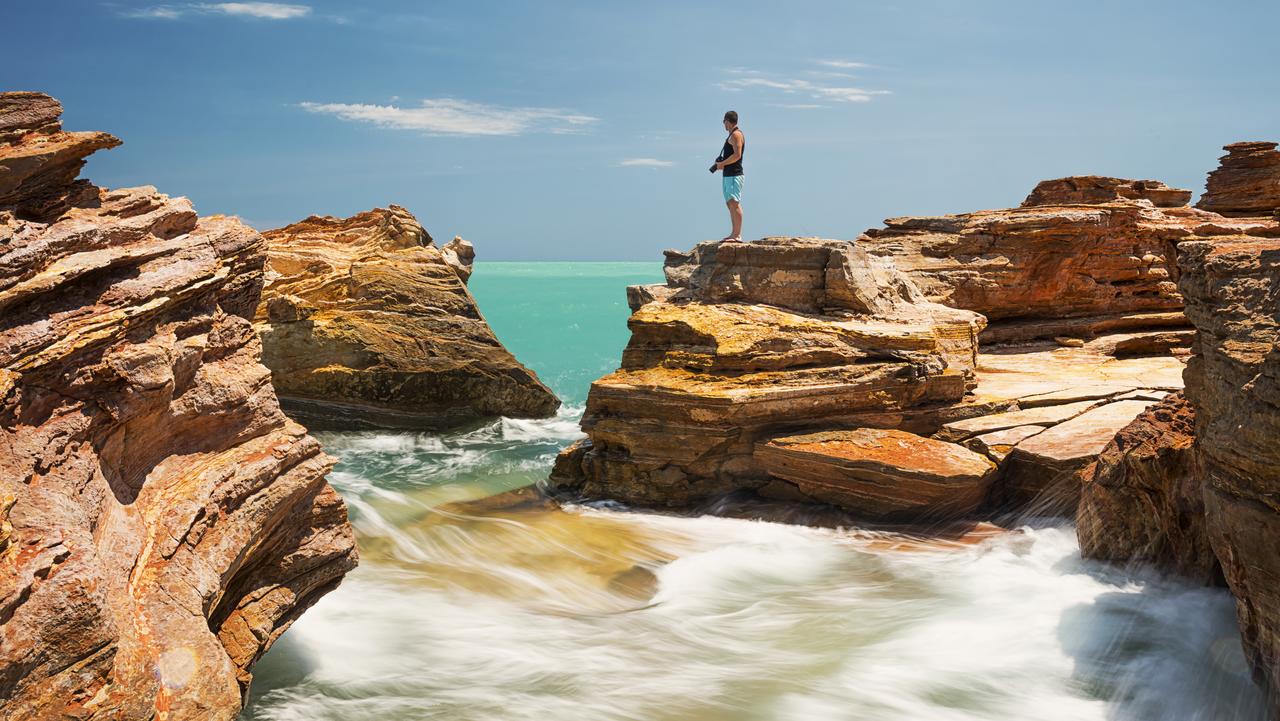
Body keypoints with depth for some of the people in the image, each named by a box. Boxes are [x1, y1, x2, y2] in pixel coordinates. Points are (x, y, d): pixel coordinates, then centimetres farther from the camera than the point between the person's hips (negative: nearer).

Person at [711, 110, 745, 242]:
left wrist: (722, 164, -12)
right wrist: (721, 164, 12)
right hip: (728, 175, 11)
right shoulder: (733, 135, 21)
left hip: (734, 175, -11)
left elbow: (737, 155, -21)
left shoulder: (736, 134, -10)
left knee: (735, 204, -13)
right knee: (730, 204, 11)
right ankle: (734, 234, 13)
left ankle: (737, 235, -16)